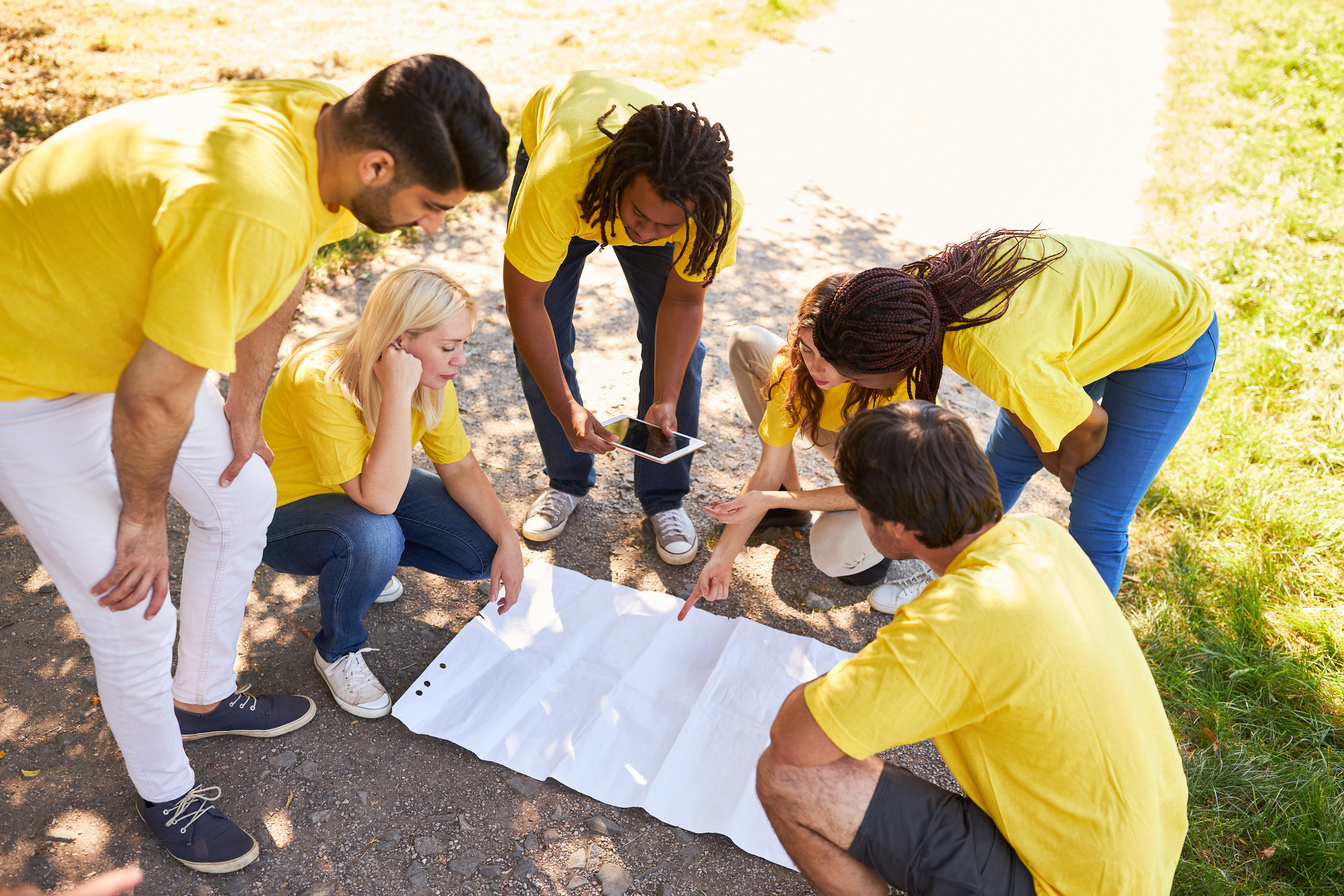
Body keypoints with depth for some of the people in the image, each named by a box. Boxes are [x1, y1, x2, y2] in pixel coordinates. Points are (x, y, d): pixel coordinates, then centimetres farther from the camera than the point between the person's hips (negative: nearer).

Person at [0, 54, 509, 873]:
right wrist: (144, 519, -11)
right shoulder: (249, 208, -41)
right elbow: (151, 397, -29)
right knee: (133, 614, 0)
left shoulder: (332, 126, -12)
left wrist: (246, 411, 13)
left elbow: (282, 284, 4)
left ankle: (203, 699, 41)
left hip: (131, 333, 9)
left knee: (244, 501, 17)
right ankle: (165, 792, 30)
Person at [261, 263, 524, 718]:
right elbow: (377, 499, -39)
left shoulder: (428, 375, -14)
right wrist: (398, 394, -43)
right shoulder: (321, 381, -34)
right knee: (373, 537, -38)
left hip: (372, 489, 6)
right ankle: (338, 651, -7)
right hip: (289, 507, -6)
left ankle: (365, 560, 15)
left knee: (483, 550, -11)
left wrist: (509, 542, -15)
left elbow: (460, 467, -5)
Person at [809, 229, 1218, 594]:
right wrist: (1050, 457, 2)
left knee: (1095, 521, -6)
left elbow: (1090, 425, -22)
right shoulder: (919, 285, -22)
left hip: (1173, 338, -6)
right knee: (1002, 465, 13)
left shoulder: (1002, 363, -44)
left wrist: (1071, 470, -1)